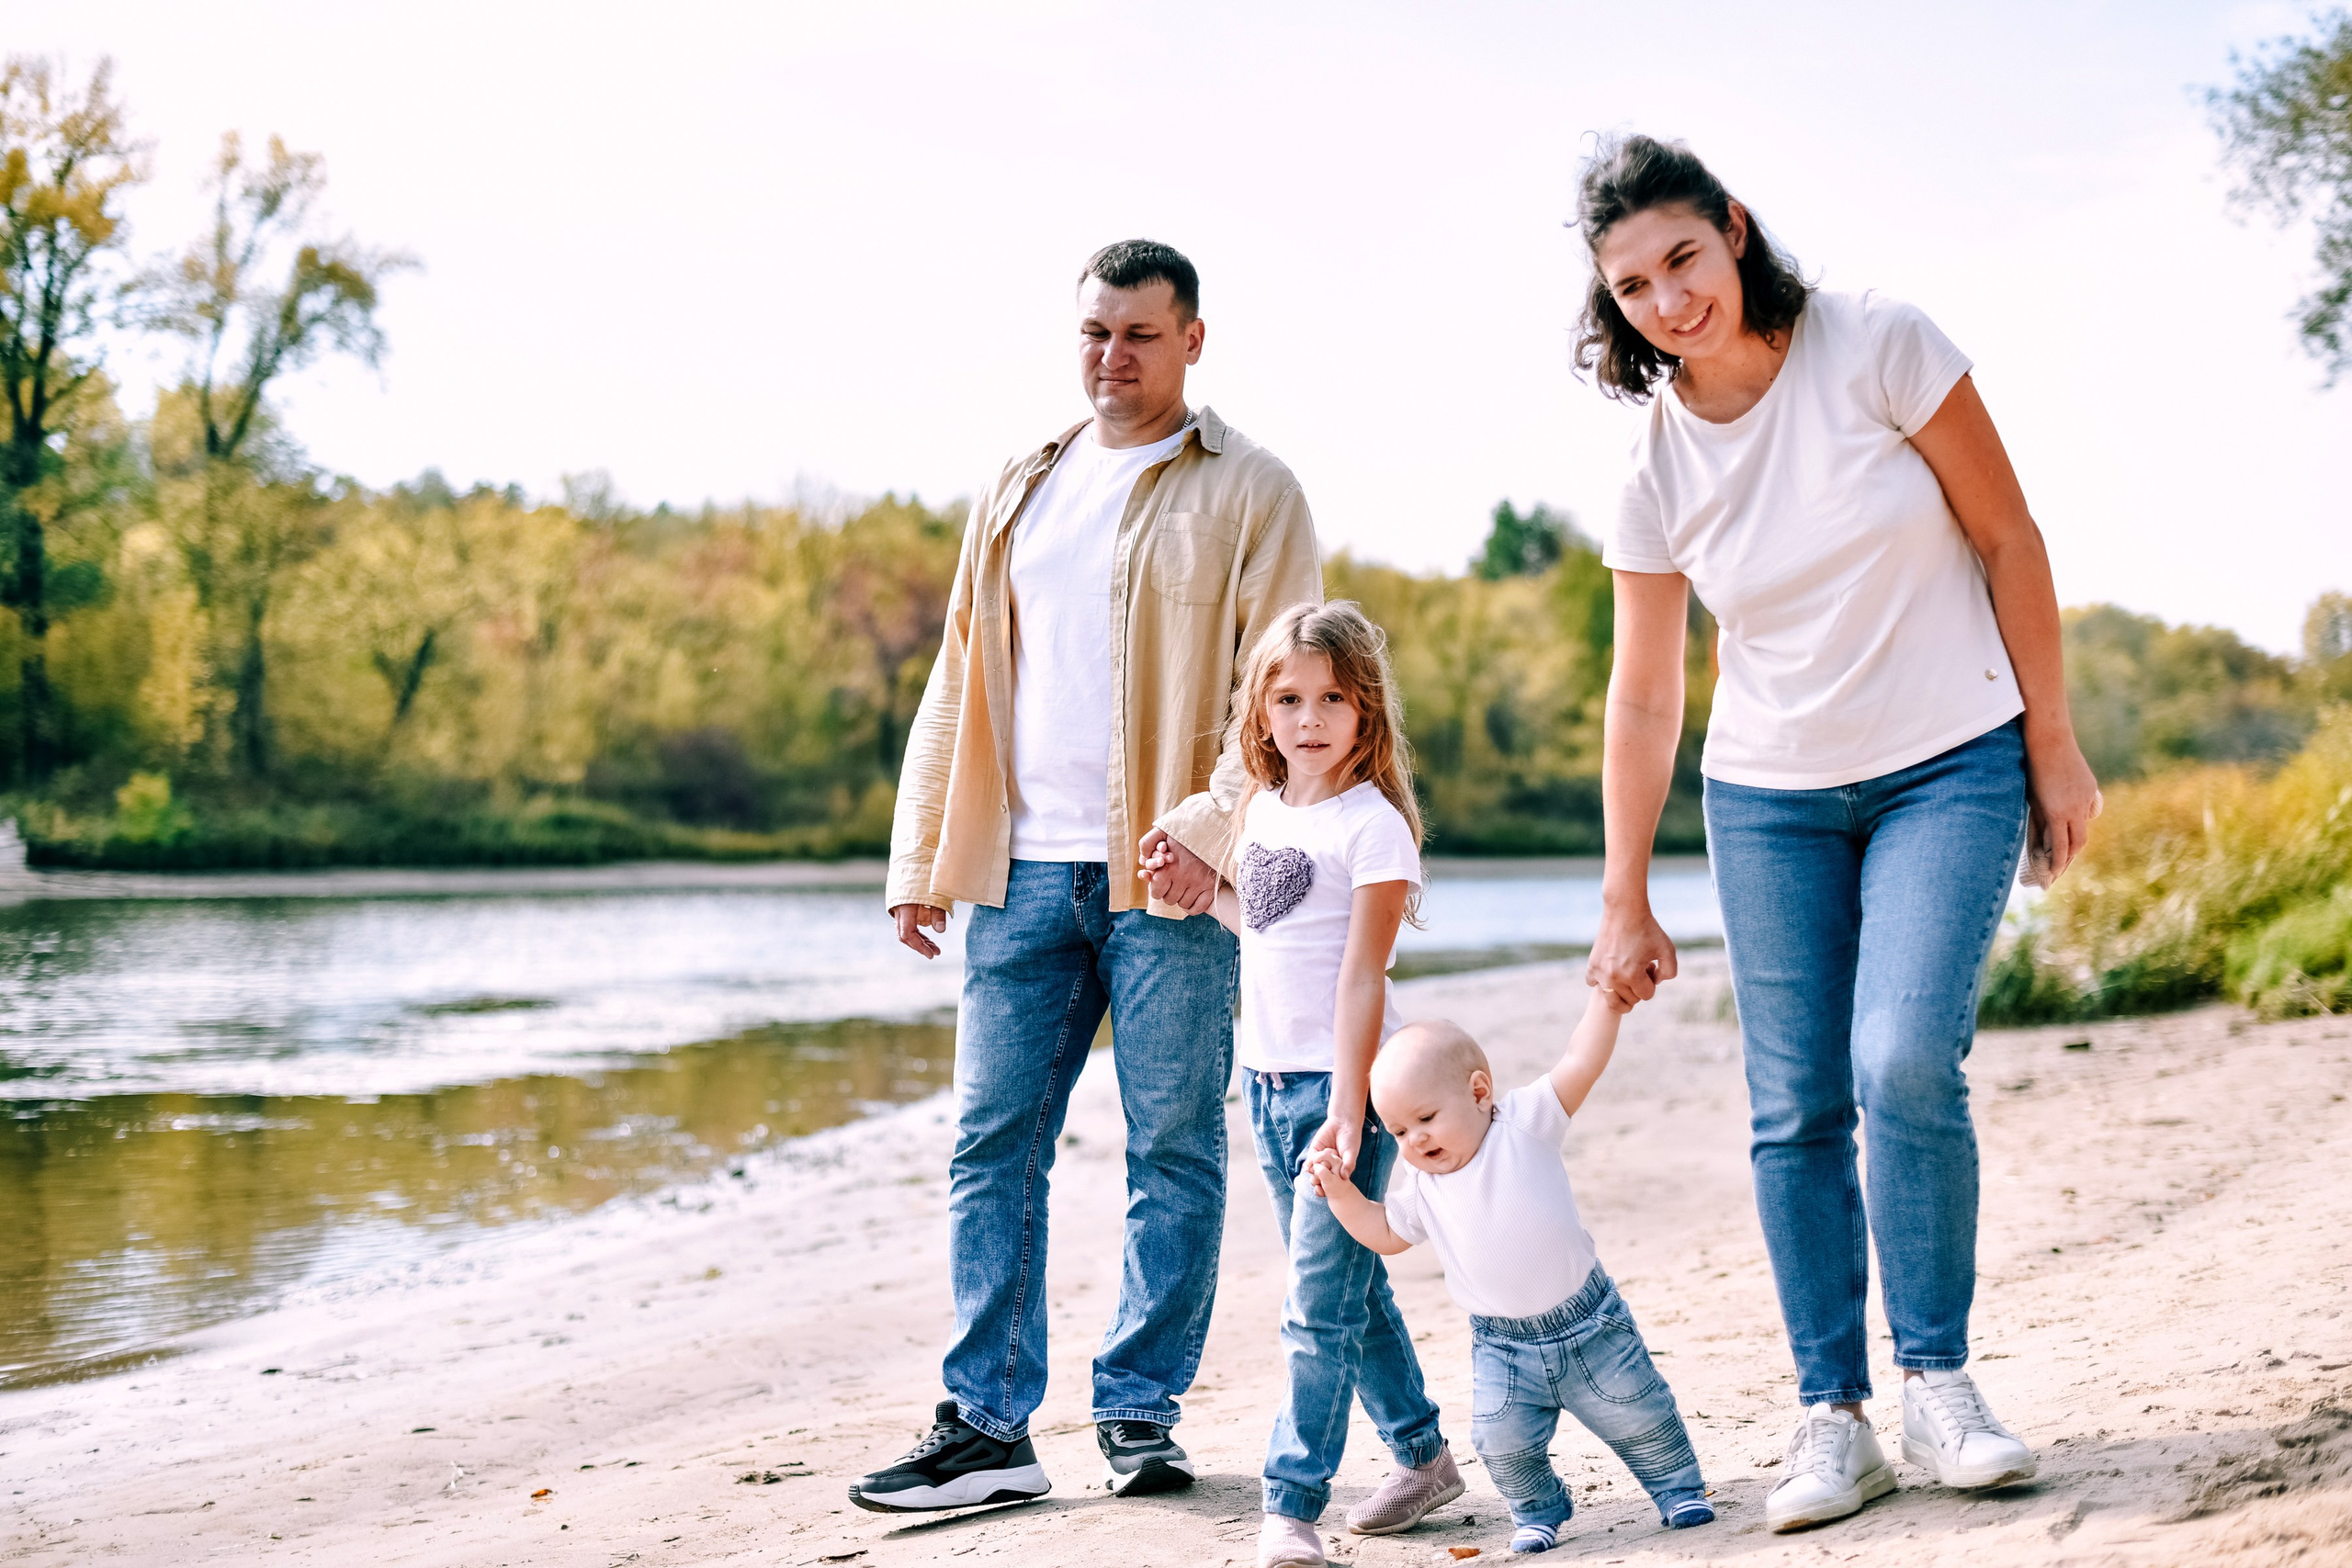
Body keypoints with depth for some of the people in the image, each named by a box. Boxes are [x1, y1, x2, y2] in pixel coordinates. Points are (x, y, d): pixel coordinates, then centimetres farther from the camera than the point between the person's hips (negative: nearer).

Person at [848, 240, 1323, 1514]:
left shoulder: (1247, 491, 3)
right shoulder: (1017, 493, 18)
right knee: (991, 1143, 2)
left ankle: (1139, 1414, 13)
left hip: (1168, 880, -4)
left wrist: (1216, 819, -16)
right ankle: (987, 1425, 7)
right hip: (1024, 872, 4)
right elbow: (960, 682, 18)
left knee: (1173, 1151, 2)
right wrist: (921, 854, 12)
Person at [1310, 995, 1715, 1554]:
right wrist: (1341, 1194, 0)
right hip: (1501, 1345, 3)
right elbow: (1385, 1233, 14)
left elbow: (1578, 1067, -19)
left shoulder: (1524, 1123, -12)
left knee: (1637, 1414, 6)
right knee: (1503, 1443, -7)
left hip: (1587, 1319, -3)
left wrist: (1606, 1000, -31)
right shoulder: (1419, 1188, 0)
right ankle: (1537, 1511, 20)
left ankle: (1678, 1486, 31)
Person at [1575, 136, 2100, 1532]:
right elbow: (1645, 701, 3)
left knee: (1903, 1063, -19)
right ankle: (1835, 1418, 10)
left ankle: (1939, 1379, -2)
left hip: (1950, 767, -3)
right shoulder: (1656, 464, -4)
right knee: (1795, 1111, -1)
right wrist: (1626, 905, 6)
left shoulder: (1880, 347, -13)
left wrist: (2053, 746, -4)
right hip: (1770, 802, 3)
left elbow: (2009, 541, -6)